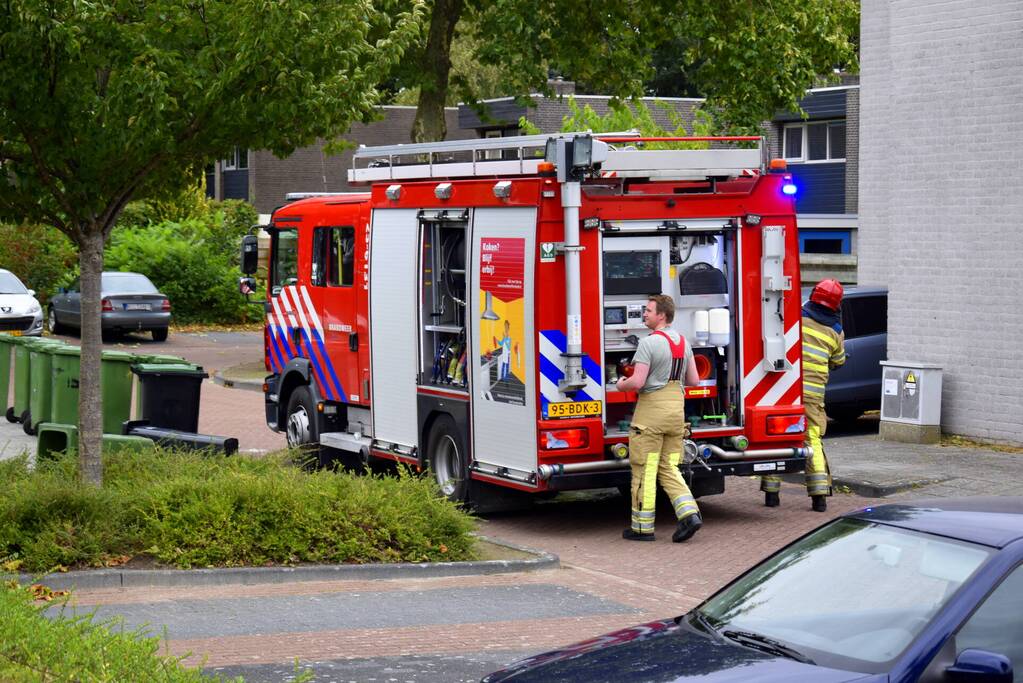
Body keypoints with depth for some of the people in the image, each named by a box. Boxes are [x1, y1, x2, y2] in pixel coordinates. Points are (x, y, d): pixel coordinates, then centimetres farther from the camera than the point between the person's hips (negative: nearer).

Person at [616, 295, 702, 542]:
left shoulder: (649, 343, -14)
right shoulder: (683, 342, 9)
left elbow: (637, 382, -19)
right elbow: (694, 380, 13)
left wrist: (621, 385, 2)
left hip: (651, 409, -7)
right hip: (676, 408, 7)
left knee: (644, 470, 1)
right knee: (669, 468, 13)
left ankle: (642, 527, 6)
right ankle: (689, 513, -4)